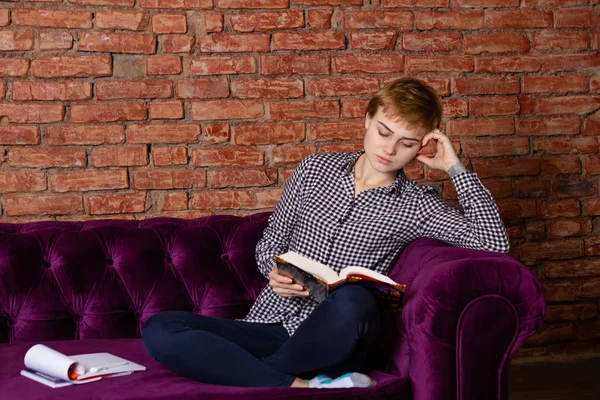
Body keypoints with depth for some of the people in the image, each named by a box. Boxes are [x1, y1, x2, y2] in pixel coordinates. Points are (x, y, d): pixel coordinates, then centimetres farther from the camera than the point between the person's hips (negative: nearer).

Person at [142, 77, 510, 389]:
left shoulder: (416, 205, 5)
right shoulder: (316, 169, 13)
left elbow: (493, 242, -7)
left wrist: (456, 168, -3)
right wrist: (276, 273, -6)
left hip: (332, 344, -3)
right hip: (269, 326, 3)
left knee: (353, 301, -40)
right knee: (159, 329, -22)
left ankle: (243, 375, -17)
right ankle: (299, 386, -30)